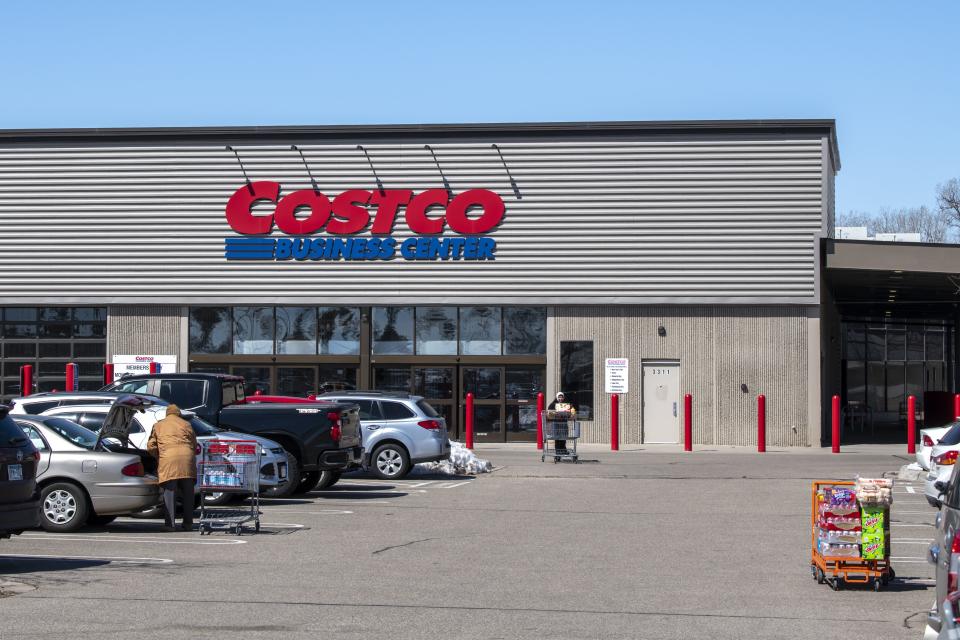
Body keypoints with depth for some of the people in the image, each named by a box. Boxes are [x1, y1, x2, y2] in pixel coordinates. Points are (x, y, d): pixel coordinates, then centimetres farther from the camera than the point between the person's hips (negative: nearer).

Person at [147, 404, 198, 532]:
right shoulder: (186, 424, 20)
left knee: (169, 492, -2)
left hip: (168, 459, -2)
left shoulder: (158, 425, 18)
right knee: (188, 492, 9)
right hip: (187, 457, 2)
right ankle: (188, 523, 11)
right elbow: (194, 445, 17)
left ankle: (170, 524, -8)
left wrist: (158, 457, 28)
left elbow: (151, 446, 12)